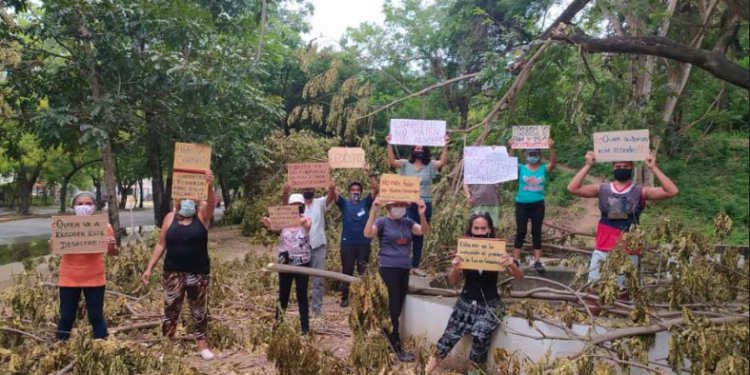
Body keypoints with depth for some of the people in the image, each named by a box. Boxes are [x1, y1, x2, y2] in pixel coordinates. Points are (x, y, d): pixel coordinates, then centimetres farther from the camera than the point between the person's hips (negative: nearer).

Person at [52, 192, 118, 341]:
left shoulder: (103, 226, -4)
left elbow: (113, 253, 0)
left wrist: (112, 247, -22)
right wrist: (53, 245, -17)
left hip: (94, 279, -1)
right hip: (69, 278, 1)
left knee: (96, 316, 8)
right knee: (66, 316, 12)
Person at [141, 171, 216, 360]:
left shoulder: (203, 215, -3)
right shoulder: (170, 218, 3)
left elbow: (211, 202, -25)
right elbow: (161, 245, 7)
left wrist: (210, 186, -44)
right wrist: (149, 268, 4)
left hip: (199, 273, -1)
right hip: (173, 273, 1)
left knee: (200, 310, 10)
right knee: (170, 310, 8)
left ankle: (202, 344, 22)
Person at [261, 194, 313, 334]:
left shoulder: (307, 220, -6)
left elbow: (307, 226, -28)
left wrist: (303, 223, -52)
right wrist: (269, 224, -40)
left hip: (302, 263, -2)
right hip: (285, 263, 2)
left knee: (302, 296, 4)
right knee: (283, 295, 11)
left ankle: (305, 327, 10)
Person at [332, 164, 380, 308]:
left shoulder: (365, 203, 6)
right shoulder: (344, 204, 4)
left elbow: (377, 189, -7)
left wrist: (369, 173, -16)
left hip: (364, 244, 1)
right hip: (347, 244, 0)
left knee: (363, 272, 8)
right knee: (347, 272, 7)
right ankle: (344, 298, 16)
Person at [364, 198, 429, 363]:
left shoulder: (407, 223, 10)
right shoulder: (382, 222, -4)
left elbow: (424, 231, -1)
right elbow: (368, 234, -20)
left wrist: (422, 214, -16)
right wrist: (373, 212, -26)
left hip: (404, 268, 6)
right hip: (388, 268, -6)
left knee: (398, 307, 12)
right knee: (393, 307, -7)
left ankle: (385, 337, 27)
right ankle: (397, 348, -3)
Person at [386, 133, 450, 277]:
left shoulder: (430, 165, 4)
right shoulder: (405, 164, 3)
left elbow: (443, 162, -12)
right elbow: (391, 161, -12)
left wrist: (445, 146, -24)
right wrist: (390, 145, -24)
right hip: (408, 204, -2)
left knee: (419, 236, 10)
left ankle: (415, 266, 19)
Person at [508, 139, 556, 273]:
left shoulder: (544, 169, 4)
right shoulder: (521, 169, 2)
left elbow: (553, 163, -14)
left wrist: (551, 148, -28)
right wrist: (511, 148, -27)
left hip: (538, 204, 1)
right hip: (522, 204, 0)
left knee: (537, 232, 5)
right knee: (520, 232, 3)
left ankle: (537, 262, 7)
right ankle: (515, 261, 5)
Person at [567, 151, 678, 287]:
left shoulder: (640, 192, 2)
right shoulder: (602, 190, 5)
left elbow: (672, 191, -9)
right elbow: (572, 188, -4)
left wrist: (653, 167, -12)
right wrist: (588, 166, -9)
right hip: (602, 253, 2)